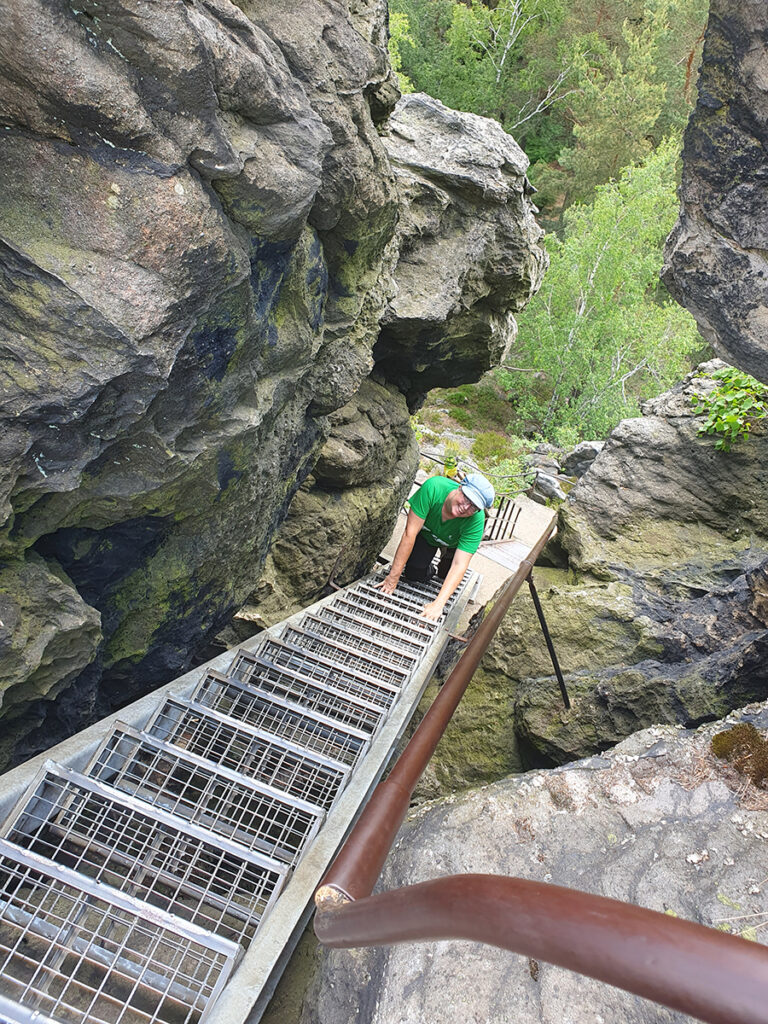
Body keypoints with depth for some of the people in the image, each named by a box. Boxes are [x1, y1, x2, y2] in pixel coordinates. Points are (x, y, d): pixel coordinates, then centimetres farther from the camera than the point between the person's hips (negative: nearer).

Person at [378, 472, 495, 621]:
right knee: (413, 573, -17)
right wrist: (394, 576, -36)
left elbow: (459, 565, -39)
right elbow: (410, 533, -38)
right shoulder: (433, 487, -41)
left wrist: (438, 603, -48)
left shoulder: (475, 520, -38)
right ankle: (429, 570, 18)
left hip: (452, 544, 1)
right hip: (426, 534, -1)